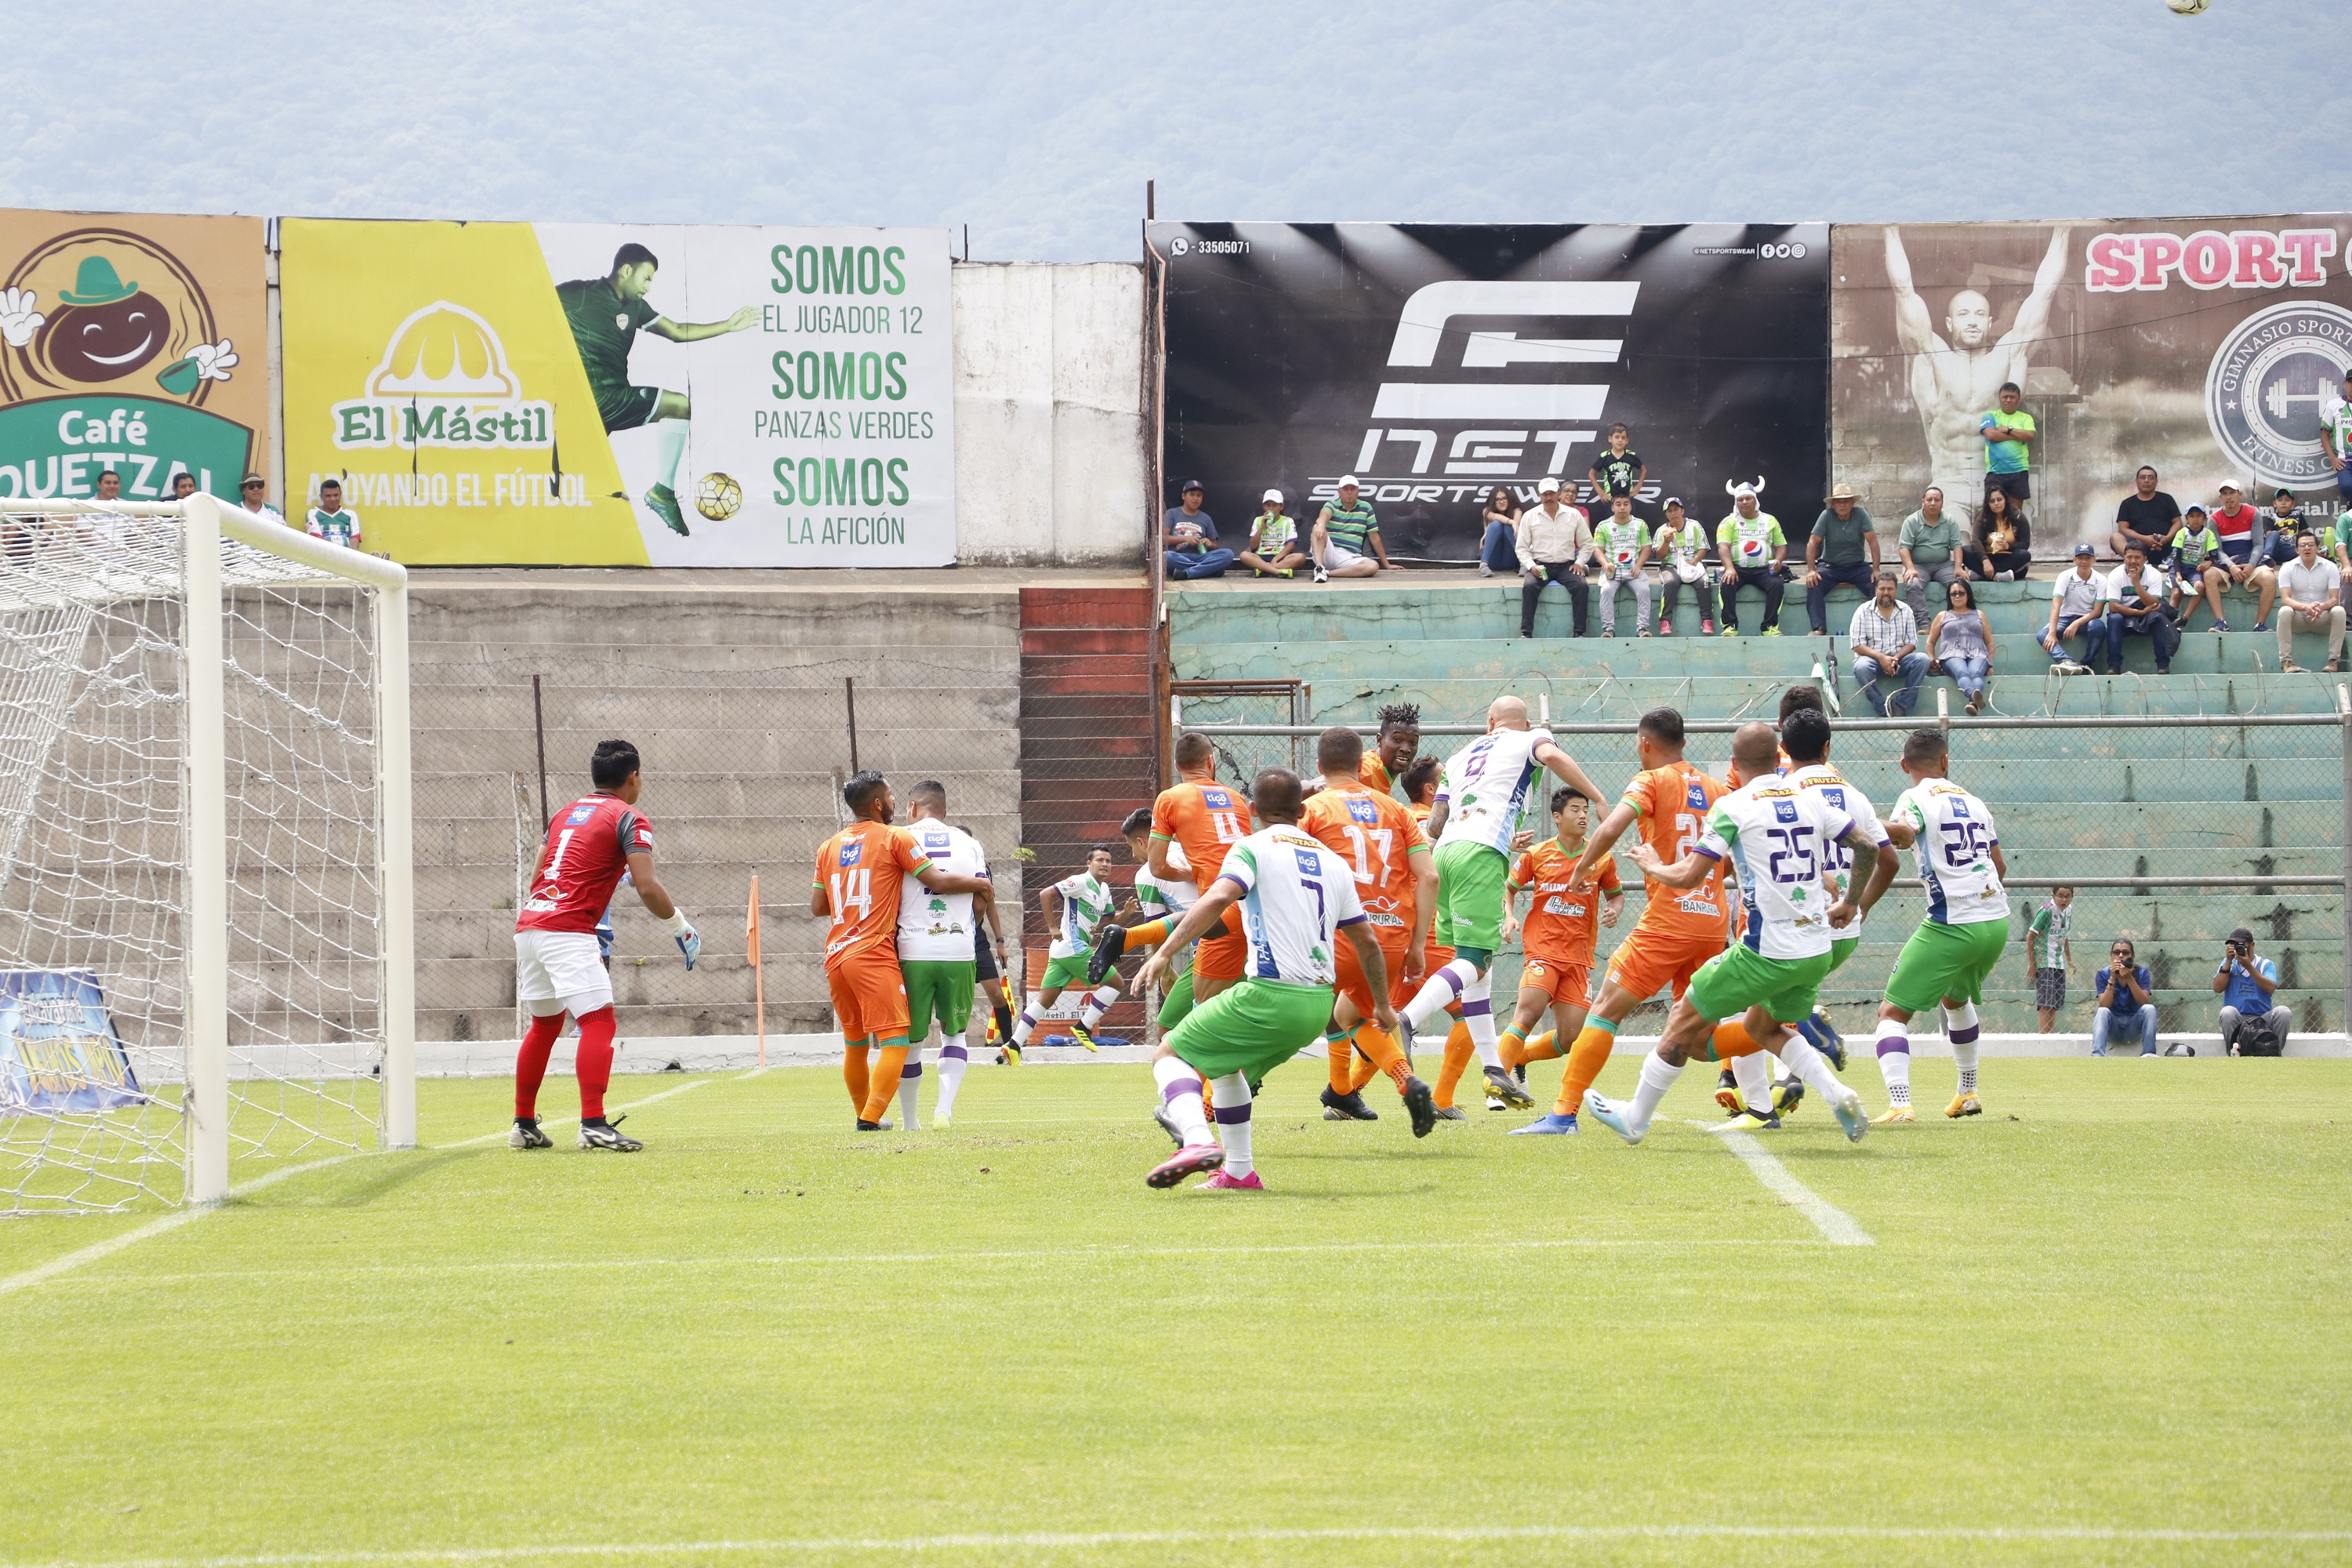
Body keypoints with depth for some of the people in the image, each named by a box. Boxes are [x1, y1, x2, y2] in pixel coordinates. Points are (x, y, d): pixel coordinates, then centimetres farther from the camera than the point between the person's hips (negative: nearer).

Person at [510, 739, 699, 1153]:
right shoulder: (630, 819, -1)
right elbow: (648, 889, -10)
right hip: (568, 931, -8)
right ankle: (593, 1125, -21)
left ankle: (524, 1126, 23)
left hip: (528, 925, 8)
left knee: (544, 1024, 19)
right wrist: (680, 927, 2)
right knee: (599, 1021, -9)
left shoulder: (565, 813, 21)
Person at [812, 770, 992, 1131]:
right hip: (874, 956, -7)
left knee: (855, 1044, 19)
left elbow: (817, 907, 17)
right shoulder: (894, 838, -1)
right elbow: (938, 881, -6)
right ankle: (870, 1120, -21)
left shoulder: (829, 847, 16)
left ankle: (864, 1117, 27)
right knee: (895, 1043, -8)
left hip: (836, 957, 7)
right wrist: (979, 884, 11)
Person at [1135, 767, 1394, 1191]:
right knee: (1224, 1064, 29)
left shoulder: (1254, 848, -2)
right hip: (1320, 1003, 7)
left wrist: (1165, 952, -25)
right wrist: (1383, 1006, 32)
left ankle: (1198, 1141, -24)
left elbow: (1219, 898, -21)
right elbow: (1367, 942, 20)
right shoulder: (1332, 862, 17)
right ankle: (1239, 1172, 24)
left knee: (1170, 1055, 2)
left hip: (1271, 995, -7)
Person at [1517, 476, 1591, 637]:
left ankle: (1579, 632, -21)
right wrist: (1531, 566, -12)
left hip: (1566, 565, 1)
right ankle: (1526, 633, -28)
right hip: (1540, 565, -1)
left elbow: (1587, 543, 13)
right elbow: (1522, 547, 5)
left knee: (1581, 586, -27)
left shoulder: (1574, 515, 6)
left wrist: (1579, 563, -2)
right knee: (1529, 586, -31)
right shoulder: (1529, 516, 4)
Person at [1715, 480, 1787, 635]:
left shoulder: (1770, 520, 16)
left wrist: (1778, 560, -9)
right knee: (1727, 584, -33)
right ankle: (1730, 626, -31)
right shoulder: (1729, 522, 8)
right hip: (1738, 569, -1)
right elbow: (1723, 546, -6)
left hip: (1764, 569, 1)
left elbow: (1781, 546, 16)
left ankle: (1770, 626, -25)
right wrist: (1729, 569, -25)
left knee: (1777, 583, -30)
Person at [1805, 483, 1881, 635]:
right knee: (1813, 584, -30)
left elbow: (1873, 541, -10)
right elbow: (1813, 543, -9)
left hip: (1857, 567, 1)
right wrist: (1811, 570, -20)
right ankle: (1819, 629, -34)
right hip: (1831, 566, -1)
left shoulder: (1860, 514, -6)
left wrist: (1876, 570, -19)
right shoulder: (1827, 515, -7)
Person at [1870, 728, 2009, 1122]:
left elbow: (1903, 833, -29)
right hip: (1998, 921, 7)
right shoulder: (1974, 802, 16)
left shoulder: (1916, 798, -4)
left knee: (1892, 1012, -5)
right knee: (1956, 998, 35)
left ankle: (1899, 1103, -25)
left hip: (1952, 924, -7)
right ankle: (1968, 1093, 43)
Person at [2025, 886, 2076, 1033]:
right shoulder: (2047, 911, -15)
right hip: (2044, 963, -8)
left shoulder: (2068, 911, 7)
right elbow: (2030, 936, -13)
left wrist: (2069, 959, 24)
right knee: (2046, 1004, -15)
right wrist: (2032, 964, -13)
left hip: (2059, 963, 8)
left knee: (2054, 1005, 9)